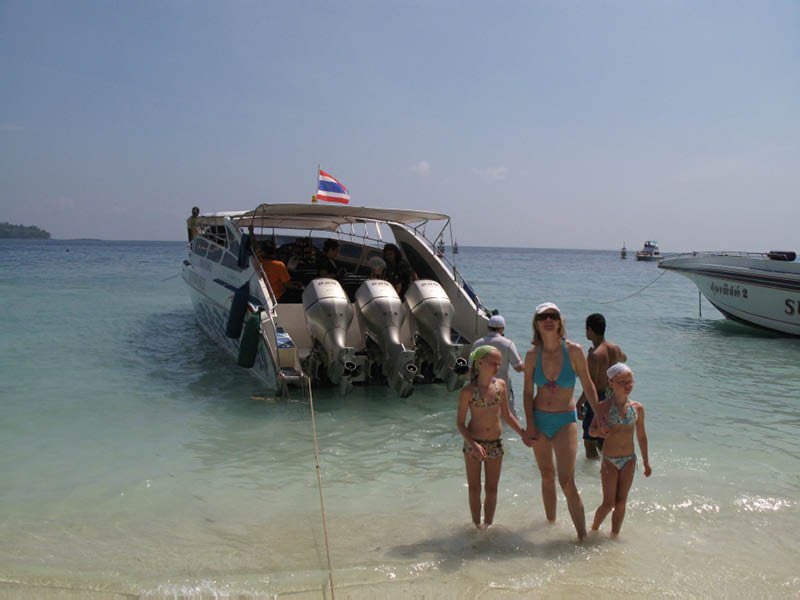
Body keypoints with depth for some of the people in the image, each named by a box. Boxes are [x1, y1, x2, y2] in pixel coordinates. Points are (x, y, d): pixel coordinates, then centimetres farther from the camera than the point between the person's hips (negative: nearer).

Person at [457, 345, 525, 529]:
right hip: (473, 443, -3)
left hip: (495, 444, 3)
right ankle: (477, 525, 24)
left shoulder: (500, 385, -3)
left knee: (492, 489, 11)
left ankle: (488, 524, 25)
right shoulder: (468, 391, -15)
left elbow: (506, 415, 10)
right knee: (474, 488, 8)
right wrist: (473, 444, -21)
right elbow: (460, 423, -9)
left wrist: (524, 433, 3)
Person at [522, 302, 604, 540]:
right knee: (547, 477, 16)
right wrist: (529, 425, -4)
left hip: (565, 420, -3)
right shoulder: (533, 355, -4)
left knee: (566, 482, -11)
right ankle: (551, 523, 33)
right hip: (539, 419, 3)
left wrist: (600, 418, -2)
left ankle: (583, 537, -2)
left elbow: (588, 386, -1)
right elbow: (528, 392, 2)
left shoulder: (573, 350, -11)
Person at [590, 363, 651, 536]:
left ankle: (614, 535, 25)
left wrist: (646, 462, 14)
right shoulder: (605, 407, -9)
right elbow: (592, 429, -1)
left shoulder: (638, 408, 0)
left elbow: (641, 436, 9)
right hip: (609, 460, -3)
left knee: (621, 502, 9)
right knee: (608, 503, 0)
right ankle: (593, 531, 22)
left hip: (629, 460, 3)